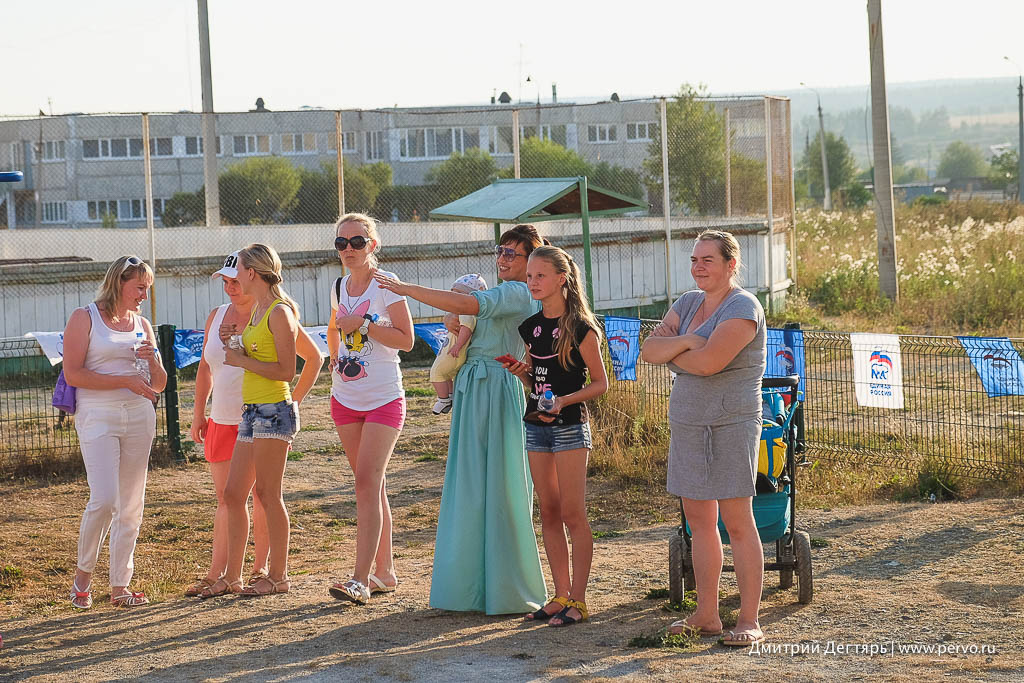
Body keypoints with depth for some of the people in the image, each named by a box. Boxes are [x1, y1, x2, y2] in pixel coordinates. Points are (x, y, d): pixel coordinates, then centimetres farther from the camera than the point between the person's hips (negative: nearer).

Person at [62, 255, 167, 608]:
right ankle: (83, 574, 6)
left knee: (131, 506, 4)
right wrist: (125, 381, -15)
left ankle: (120, 586, 10)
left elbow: (159, 385, 16)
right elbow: (73, 374, -11)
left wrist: (152, 360, -5)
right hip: (98, 417, -5)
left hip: (139, 417, 5)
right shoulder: (84, 318, -1)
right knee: (103, 500, -15)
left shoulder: (142, 325, 13)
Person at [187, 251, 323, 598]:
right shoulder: (217, 316, 9)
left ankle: (261, 570, 12)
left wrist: (293, 402, -3)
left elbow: (314, 358, 1)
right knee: (225, 499, 6)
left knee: (263, 495, 2)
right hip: (222, 421, 5)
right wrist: (198, 411, 14)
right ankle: (217, 575, 7)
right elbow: (205, 367, 20)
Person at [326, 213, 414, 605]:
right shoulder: (339, 287, 10)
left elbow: (406, 340, -13)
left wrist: (364, 324, -20)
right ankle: (385, 572, 18)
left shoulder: (386, 284, -8)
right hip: (346, 399, 6)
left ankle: (361, 579, -19)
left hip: (384, 399, -6)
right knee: (372, 487, 11)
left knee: (367, 483, -15)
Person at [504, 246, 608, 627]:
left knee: (572, 513, -4)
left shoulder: (580, 327, -10)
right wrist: (520, 371, -3)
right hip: (536, 425, 7)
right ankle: (560, 596, 15)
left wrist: (564, 401, -20)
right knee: (549, 513, 9)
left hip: (569, 425, -7)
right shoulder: (530, 327, 9)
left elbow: (600, 384, -7)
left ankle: (578, 600, 1)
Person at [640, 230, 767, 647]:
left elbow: (709, 362, -24)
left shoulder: (743, 309, -11)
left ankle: (749, 620, -2)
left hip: (730, 426, -8)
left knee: (737, 522, -6)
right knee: (699, 521, 10)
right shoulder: (688, 303, 13)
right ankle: (706, 615, 17)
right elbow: (649, 350, 2)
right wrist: (684, 341, -16)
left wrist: (671, 354, -6)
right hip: (687, 424, 8)